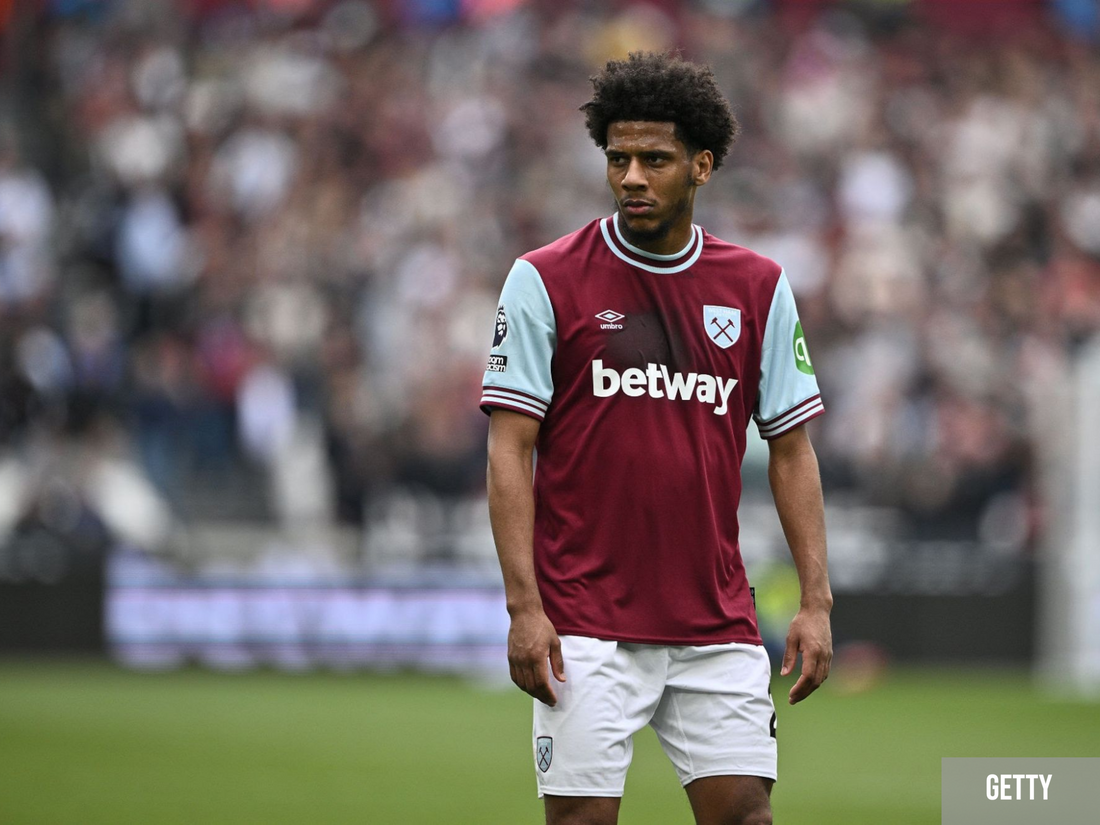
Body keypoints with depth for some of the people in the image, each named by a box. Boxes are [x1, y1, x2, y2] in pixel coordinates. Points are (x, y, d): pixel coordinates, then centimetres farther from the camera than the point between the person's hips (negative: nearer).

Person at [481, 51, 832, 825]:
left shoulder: (760, 288, 7)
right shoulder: (545, 282, -2)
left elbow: (791, 450, 10)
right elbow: (510, 449, -4)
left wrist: (815, 600, 1)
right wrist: (523, 604, -13)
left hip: (719, 628, 3)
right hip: (588, 628, -3)